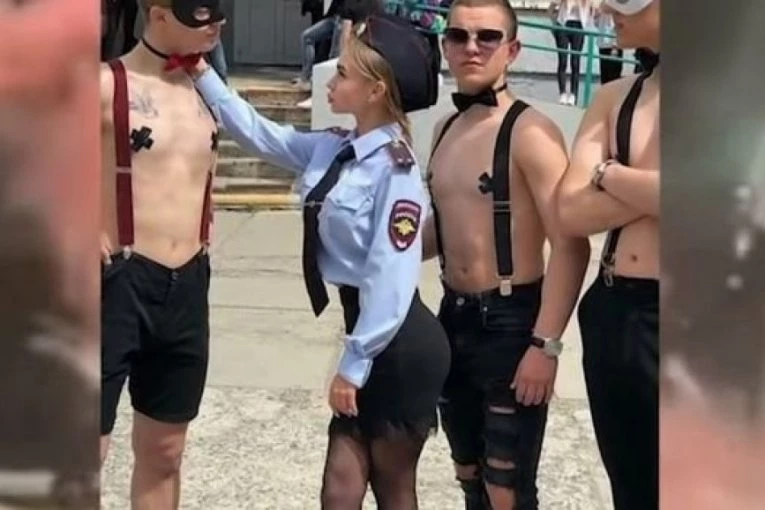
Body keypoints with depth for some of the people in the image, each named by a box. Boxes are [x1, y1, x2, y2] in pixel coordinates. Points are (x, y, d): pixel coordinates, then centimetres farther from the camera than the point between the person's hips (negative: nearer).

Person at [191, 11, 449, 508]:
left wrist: (353, 363, -18)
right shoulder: (331, 149, 5)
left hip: (398, 347, -8)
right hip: (373, 341, 8)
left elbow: (391, 280, -21)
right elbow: (258, 133, 18)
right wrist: (204, 75, 16)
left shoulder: (394, 170, -18)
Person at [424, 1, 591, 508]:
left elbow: (571, 245, -19)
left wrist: (545, 345, -23)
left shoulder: (530, 132, -15)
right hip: (454, 317, 8)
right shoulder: (446, 130, 10)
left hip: (511, 322, -8)